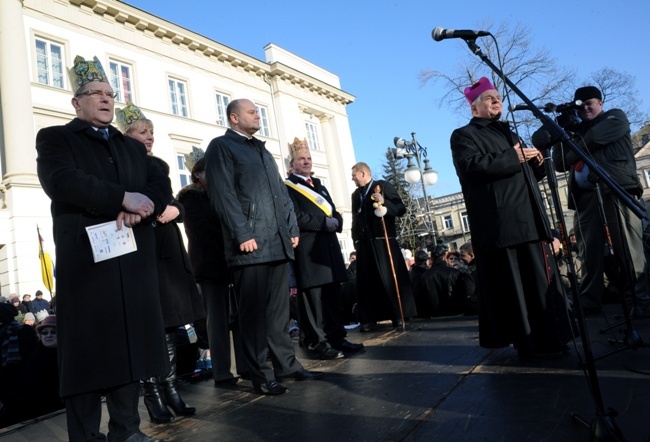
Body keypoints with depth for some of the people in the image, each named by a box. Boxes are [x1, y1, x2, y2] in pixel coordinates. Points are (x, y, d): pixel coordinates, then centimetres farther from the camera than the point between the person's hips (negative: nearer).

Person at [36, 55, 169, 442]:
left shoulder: (134, 147, 22)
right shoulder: (55, 138, 8)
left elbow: (161, 186, 8)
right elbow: (62, 181, -12)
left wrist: (140, 208, -12)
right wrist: (125, 198, -16)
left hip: (134, 261, 5)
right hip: (86, 259, -4)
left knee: (130, 345, 8)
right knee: (88, 350, 0)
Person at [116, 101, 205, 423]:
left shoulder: (159, 165, 18)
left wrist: (174, 210, -3)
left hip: (167, 249, 6)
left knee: (169, 323, 7)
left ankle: (172, 391, 15)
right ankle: (153, 397, 8)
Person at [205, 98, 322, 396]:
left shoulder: (262, 150, 25)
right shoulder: (221, 146, 2)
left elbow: (281, 192, 21)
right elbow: (223, 193, -11)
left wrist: (292, 228, 11)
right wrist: (243, 234, -18)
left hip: (278, 242, 8)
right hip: (251, 243, -7)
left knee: (278, 309, 12)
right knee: (254, 312, 0)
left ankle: (286, 364, 22)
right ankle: (261, 376, 10)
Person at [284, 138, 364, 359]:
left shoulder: (320, 187, 23)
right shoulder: (287, 187, -1)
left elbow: (335, 214, 19)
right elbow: (295, 217, -14)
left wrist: (335, 221, -4)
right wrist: (324, 222, -14)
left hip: (329, 246, 7)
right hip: (308, 250, -7)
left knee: (334, 295, 9)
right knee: (313, 297, -4)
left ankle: (337, 337, 18)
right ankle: (317, 343, 3)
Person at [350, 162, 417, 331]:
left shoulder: (383, 186, 1)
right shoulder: (356, 194, 18)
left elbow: (401, 209, -6)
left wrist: (384, 202, -21)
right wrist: (356, 239, 10)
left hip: (383, 240, -5)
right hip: (364, 244, 5)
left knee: (391, 278, -1)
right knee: (367, 282, 3)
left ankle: (399, 315, 9)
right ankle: (369, 319, 8)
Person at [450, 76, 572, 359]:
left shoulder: (508, 133, 28)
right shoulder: (464, 136, 3)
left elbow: (528, 174, 29)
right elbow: (472, 167, -18)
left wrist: (537, 162, 6)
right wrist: (514, 157, -12)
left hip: (530, 220, 8)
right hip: (502, 225, -8)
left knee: (540, 280, 11)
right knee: (515, 285, -5)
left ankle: (549, 338, 21)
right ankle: (530, 343, 4)